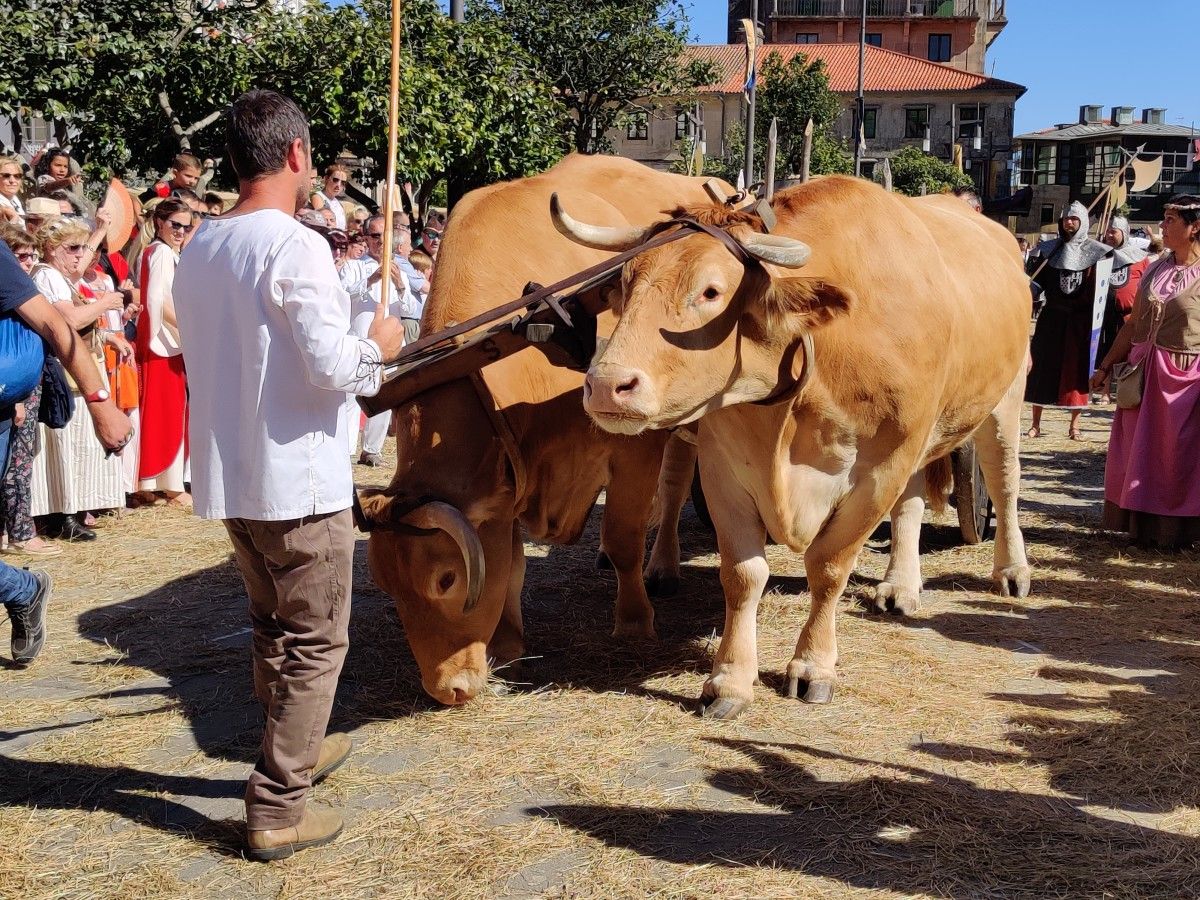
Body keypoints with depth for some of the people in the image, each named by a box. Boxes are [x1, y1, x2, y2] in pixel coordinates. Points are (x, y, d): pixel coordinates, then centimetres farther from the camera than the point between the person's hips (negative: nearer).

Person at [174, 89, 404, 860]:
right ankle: (278, 810, 8)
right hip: (299, 479, -8)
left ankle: (297, 749, 40)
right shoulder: (295, 246, -17)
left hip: (227, 476, 8)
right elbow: (333, 367, -22)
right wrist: (380, 348, -1)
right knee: (316, 643, 4)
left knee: (275, 627, 23)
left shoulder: (200, 249, 8)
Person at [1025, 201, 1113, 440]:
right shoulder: (1049, 249, 6)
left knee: (1077, 368, 3)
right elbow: (1037, 281, 6)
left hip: (1081, 320, -1)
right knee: (1042, 366, 1)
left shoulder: (1095, 251, 1)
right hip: (1052, 317, 1)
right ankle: (1036, 424, 8)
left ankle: (1074, 425, 11)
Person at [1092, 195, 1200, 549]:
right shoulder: (1155, 270, 8)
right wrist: (1106, 366, 13)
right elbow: (1133, 324, 13)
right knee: (1141, 451, 9)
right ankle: (1145, 525, 21)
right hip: (1144, 371, 5)